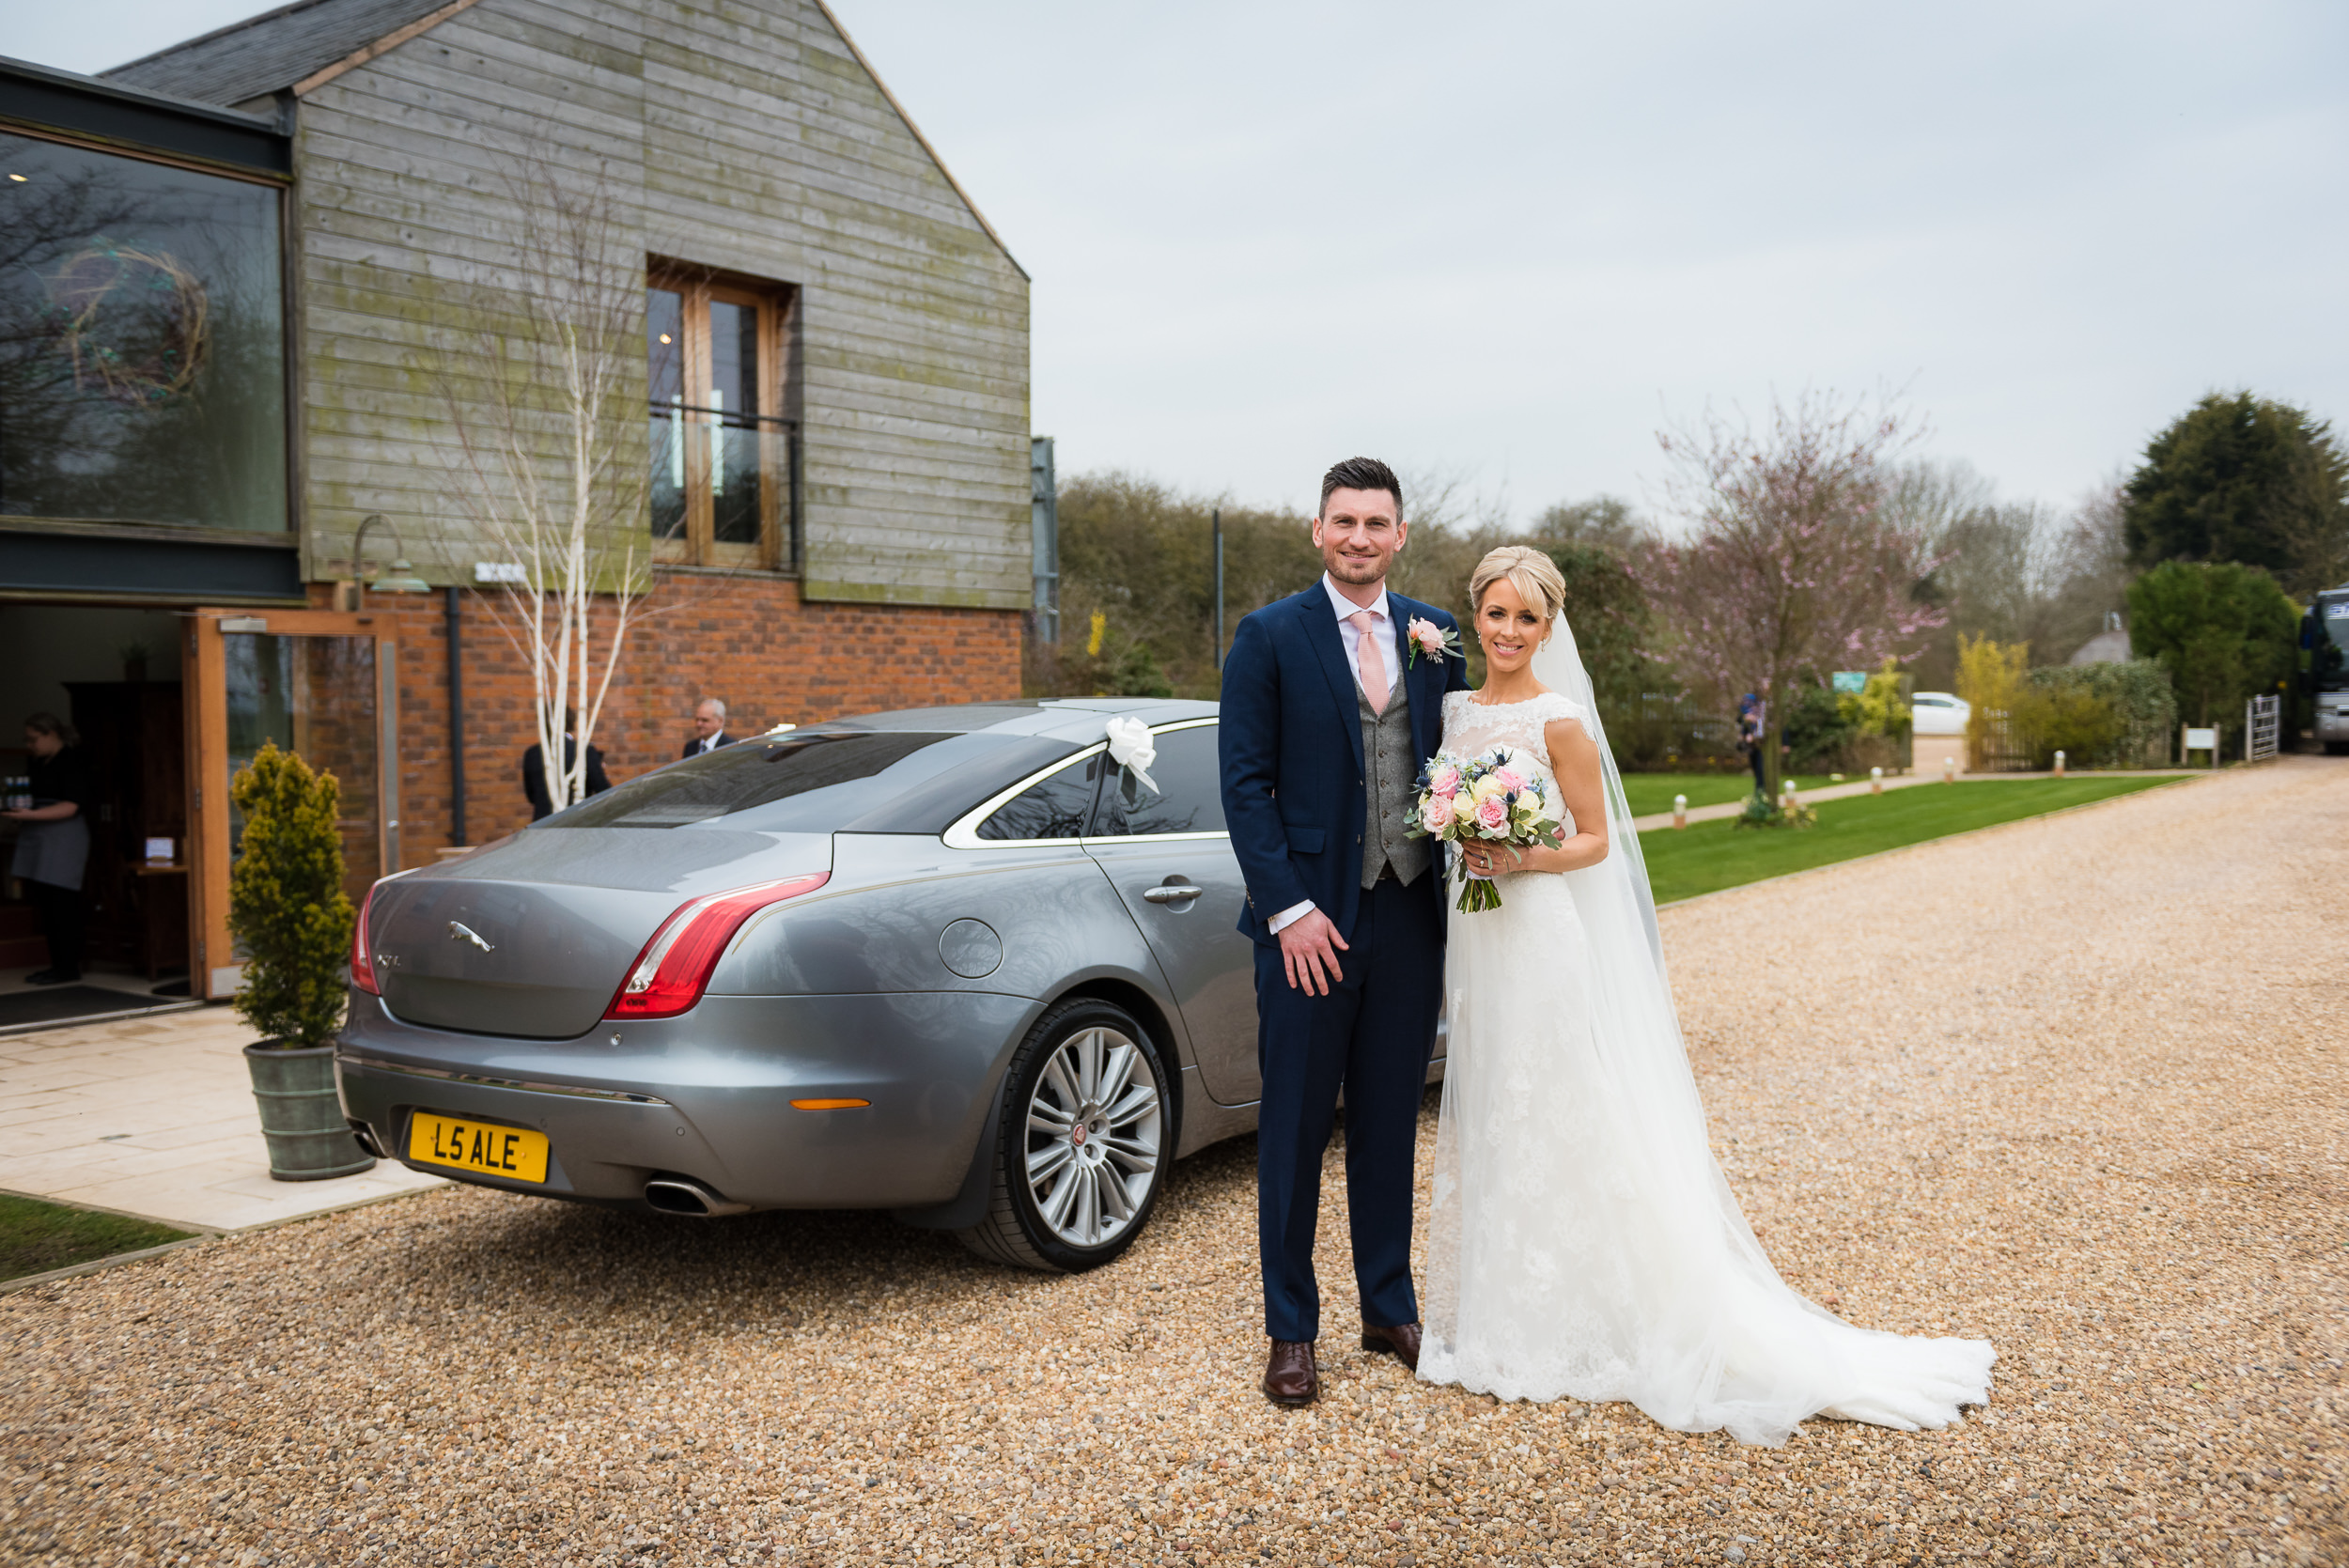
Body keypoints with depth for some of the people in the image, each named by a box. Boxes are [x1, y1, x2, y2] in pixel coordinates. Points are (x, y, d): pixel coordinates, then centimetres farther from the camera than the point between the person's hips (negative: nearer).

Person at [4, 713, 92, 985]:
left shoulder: (72, 763, -9)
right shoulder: (39, 764, 16)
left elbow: (70, 807, -16)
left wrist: (31, 815, -23)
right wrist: (18, 811, 9)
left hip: (64, 839, -9)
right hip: (38, 839, 9)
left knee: (60, 903, -7)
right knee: (45, 903, 8)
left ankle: (69, 967, -2)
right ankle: (58, 963, 14)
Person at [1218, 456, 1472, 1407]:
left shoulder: (1435, 634, 8)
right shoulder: (1270, 636, -4)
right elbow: (1245, 784, -7)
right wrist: (1290, 909, -14)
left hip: (1411, 915, 4)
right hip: (1311, 919, -3)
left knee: (1390, 1125, 14)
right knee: (1295, 1132, 5)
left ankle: (1390, 1310, 28)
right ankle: (1291, 1330, 18)